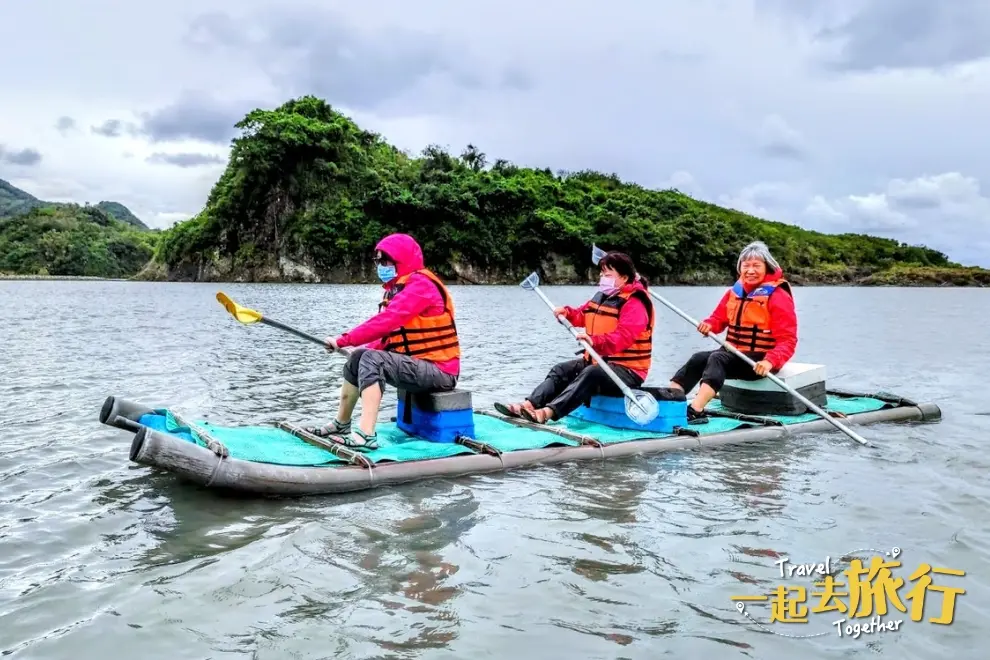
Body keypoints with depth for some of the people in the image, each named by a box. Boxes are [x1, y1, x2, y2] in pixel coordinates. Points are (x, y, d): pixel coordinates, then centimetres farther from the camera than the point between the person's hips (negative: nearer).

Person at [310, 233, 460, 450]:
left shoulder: (421, 285, -15)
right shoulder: (401, 287, 15)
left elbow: (386, 321, -26)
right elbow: (391, 332, 13)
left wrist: (343, 340, -21)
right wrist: (364, 349, -1)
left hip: (438, 370, -10)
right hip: (418, 364, 10)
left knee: (372, 359, -26)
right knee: (357, 358, 11)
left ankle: (366, 435, -32)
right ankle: (341, 425, 21)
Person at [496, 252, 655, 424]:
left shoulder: (634, 304, -15)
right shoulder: (602, 297, 14)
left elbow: (623, 337, -30)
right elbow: (582, 315, 24)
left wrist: (595, 341, -45)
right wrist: (567, 313, 1)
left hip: (627, 370, -10)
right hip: (598, 361, 10)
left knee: (590, 374, -35)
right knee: (561, 370, -3)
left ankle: (547, 412, -51)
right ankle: (529, 405, -20)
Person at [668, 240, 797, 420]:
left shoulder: (778, 296, -11)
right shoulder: (735, 291, 9)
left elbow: (788, 340, -17)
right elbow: (719, 318, 18)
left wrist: (770, 361, -34)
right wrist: (709, 324, -7)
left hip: (759, 361, -7)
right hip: (733, 352, 7)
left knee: (717, 358, -31)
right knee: (698, 359, -17)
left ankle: (695, 410, -51)